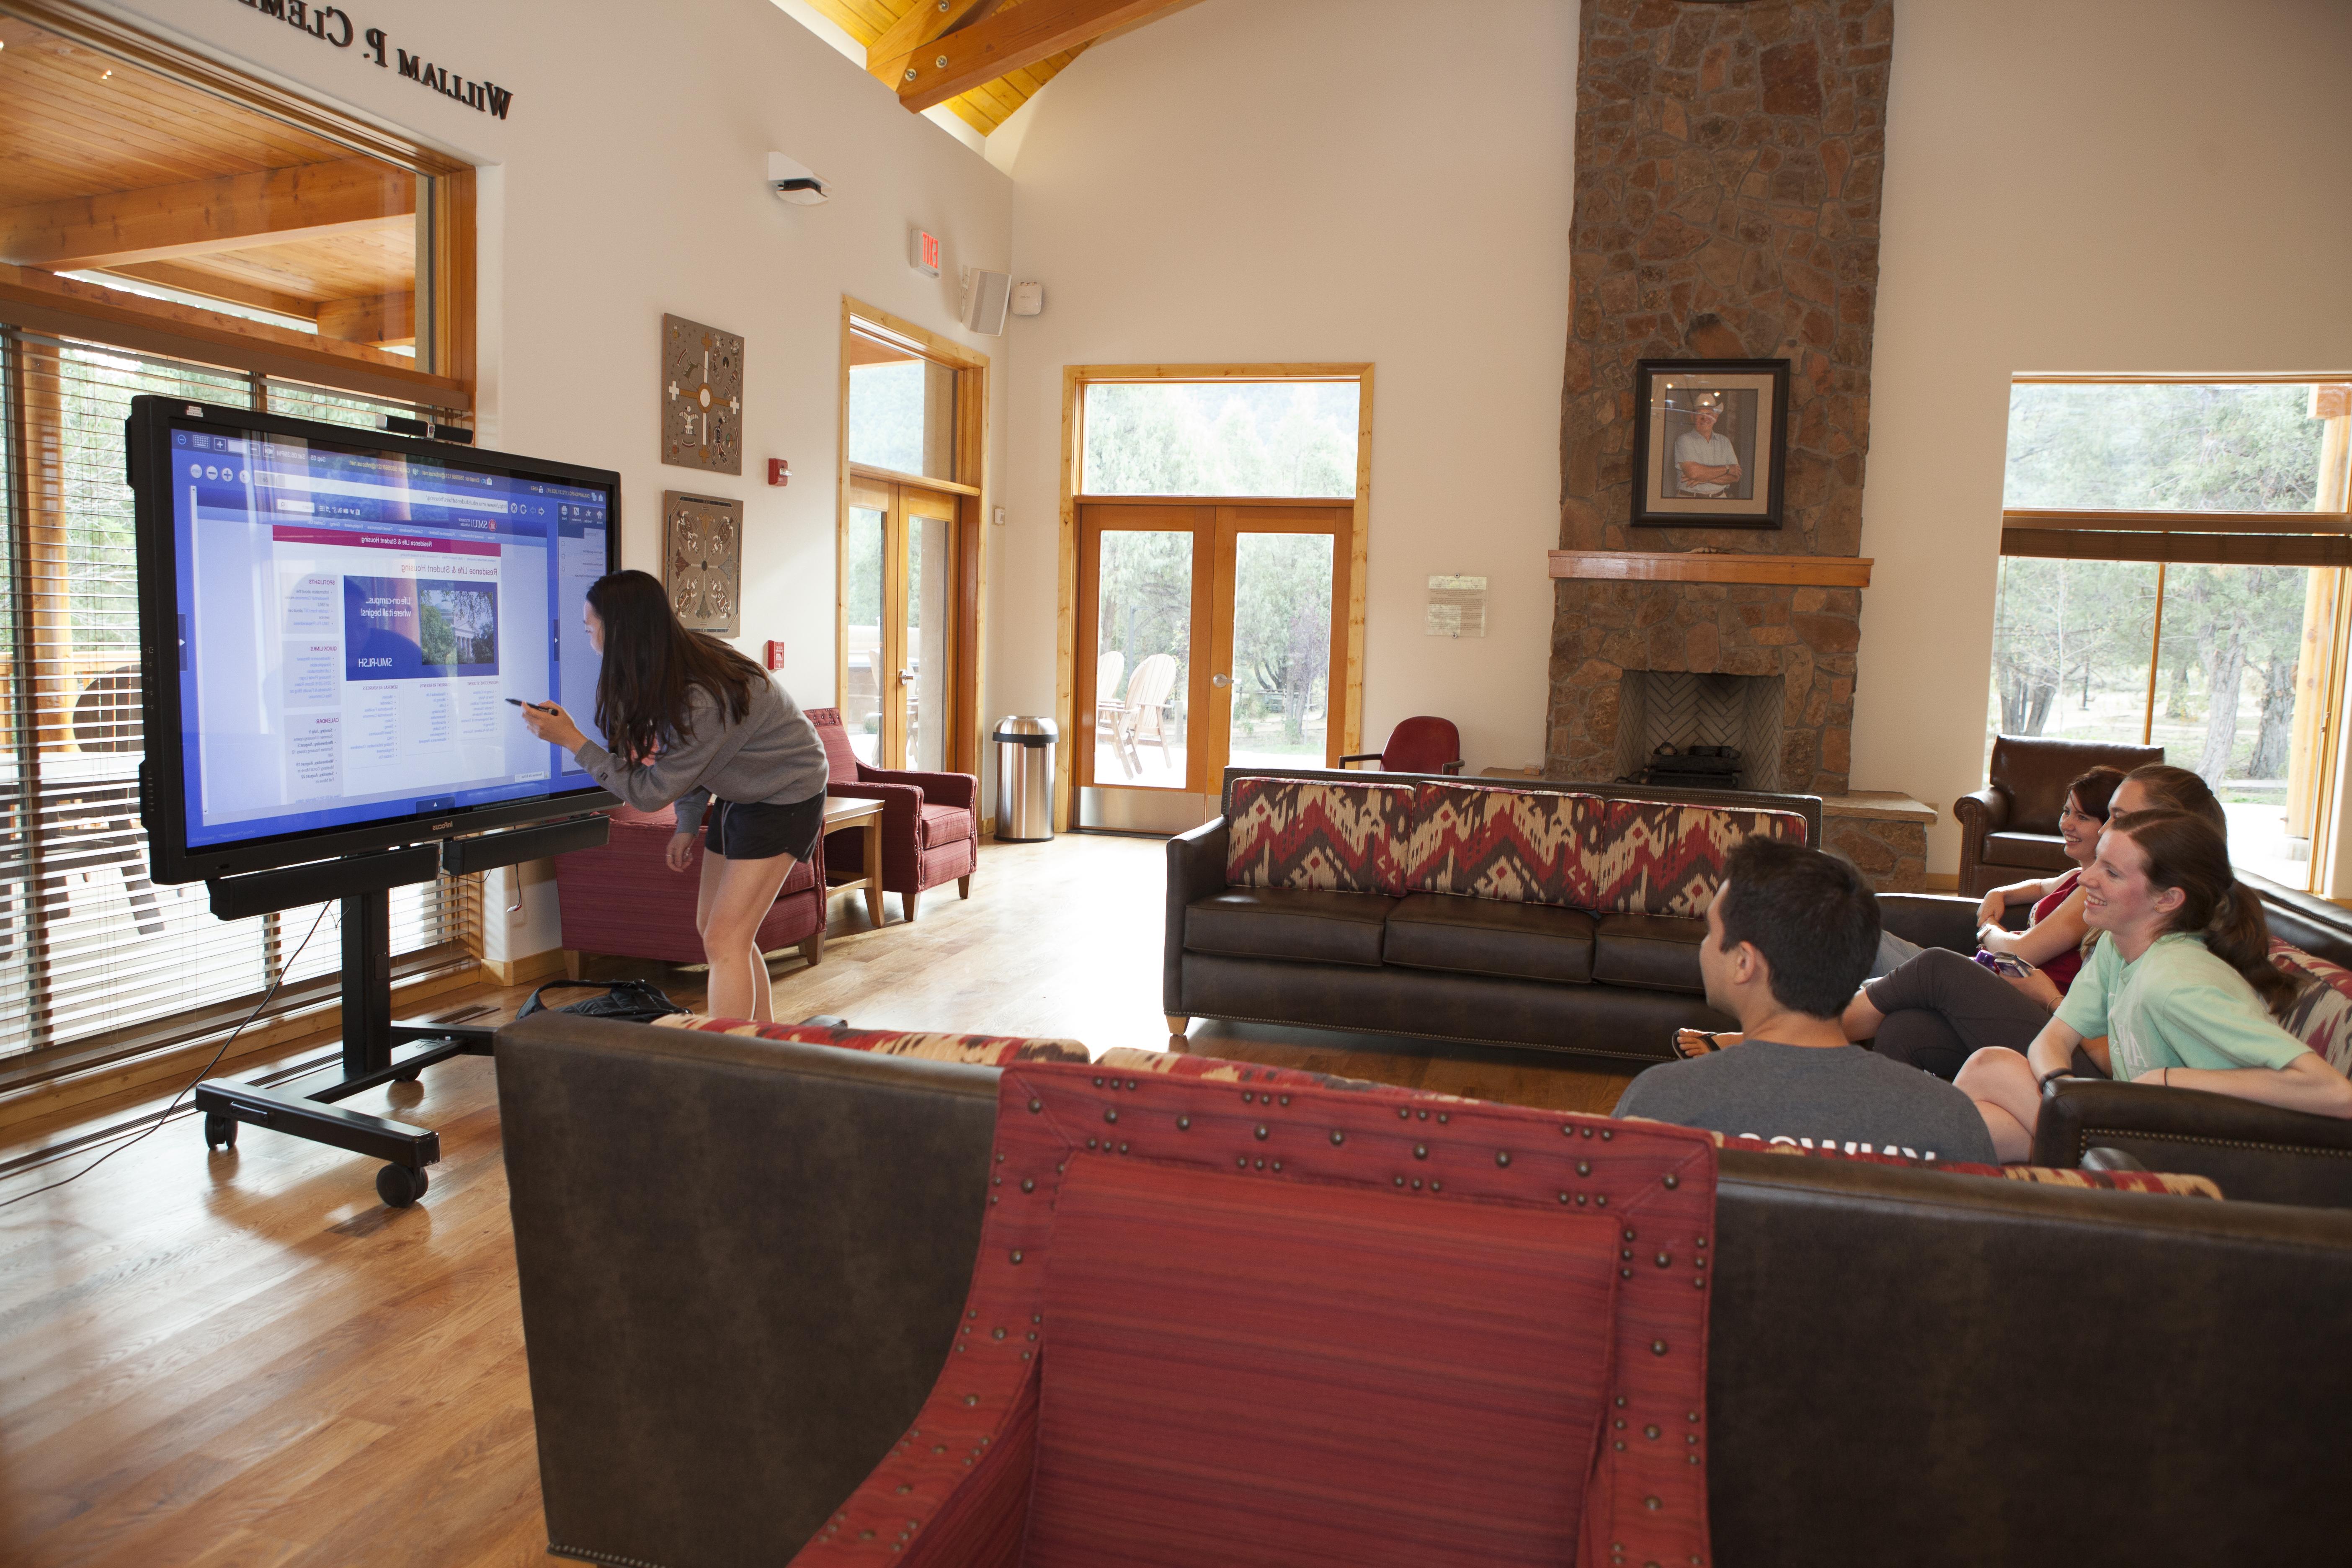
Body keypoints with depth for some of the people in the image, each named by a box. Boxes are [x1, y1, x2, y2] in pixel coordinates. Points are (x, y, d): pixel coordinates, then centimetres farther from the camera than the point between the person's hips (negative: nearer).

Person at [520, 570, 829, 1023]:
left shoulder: (703, 699, -35)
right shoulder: (675, 668, -8)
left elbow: (650, 792, -26)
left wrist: (571, 740, -25)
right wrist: (688, 824, 8)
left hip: (787, 795, -9)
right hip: (741, 793, 9)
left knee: (724, 939, -13)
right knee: (713, 927, 12)